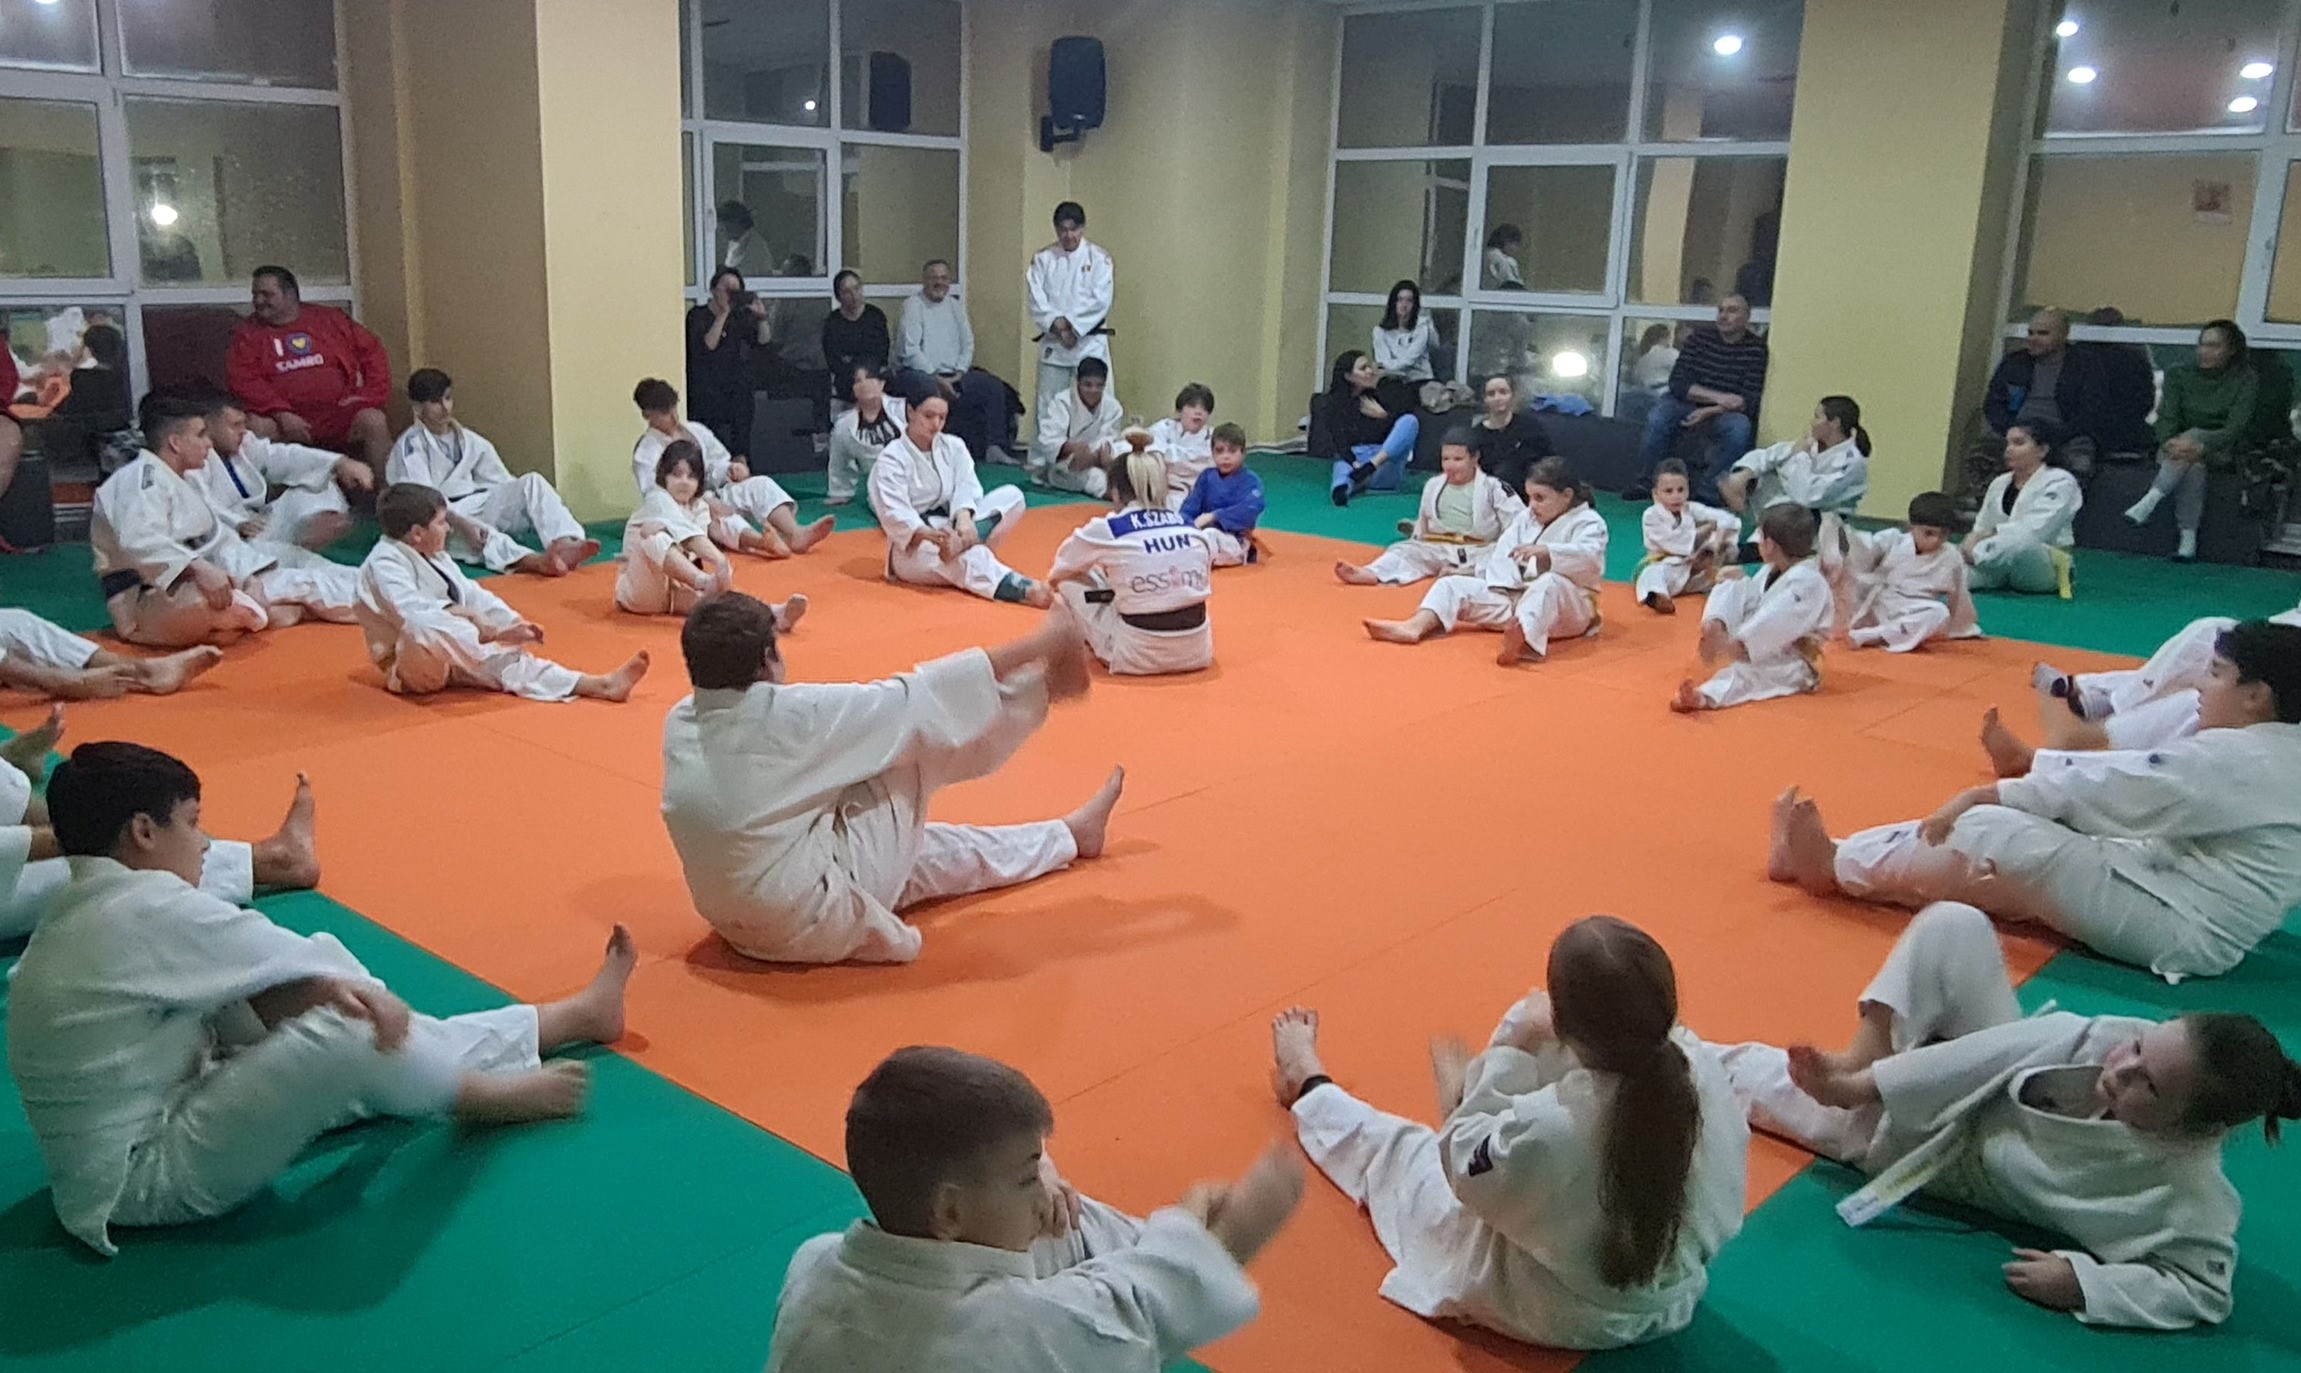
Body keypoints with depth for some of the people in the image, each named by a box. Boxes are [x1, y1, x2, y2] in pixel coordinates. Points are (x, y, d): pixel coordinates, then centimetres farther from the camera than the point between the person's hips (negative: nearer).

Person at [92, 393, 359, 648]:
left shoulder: (184, 482, 19)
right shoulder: (142, 477, -15)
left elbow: (220, 539, 13)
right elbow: (139, 541, -32)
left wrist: (248, 577, -2)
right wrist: (200, 568, -41)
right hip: (149, 603, -12)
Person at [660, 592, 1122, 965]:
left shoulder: (679, 725, -2)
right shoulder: (787, 716, -24)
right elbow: (908, 700, -13)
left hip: (740, 930, 8)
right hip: (814, 928, -8)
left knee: (921, 848, 26)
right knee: (916, 732, -4)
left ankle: (1071, 835, 46)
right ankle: (1046, 680, 19)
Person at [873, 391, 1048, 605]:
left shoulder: (953, 447, 6)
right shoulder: (892, 458, -10)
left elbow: (966, 486, -7)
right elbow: (894, 513, -21)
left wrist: (963, 517, -30)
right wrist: (928, 533, -40)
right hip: (913, 549, -6)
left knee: (1011, 496, -14)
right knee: (969, 558, -38)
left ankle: (964, 541, -39)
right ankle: (1025, 590, -60)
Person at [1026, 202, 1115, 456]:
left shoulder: (1098, 258, 1)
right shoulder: (1043, 259, 7)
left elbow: (1100, 300, -9)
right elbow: (1035, 298, -2)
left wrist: (1071, 324, -13)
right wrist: (1057, 325, -15)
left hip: (1089, 342, -2)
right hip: (1053, 343, 2)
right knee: (1048, 404, 4)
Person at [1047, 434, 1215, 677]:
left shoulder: (1107, 530, -6)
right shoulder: (1191, 529, 4)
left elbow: (1061, 569, 14)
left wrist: (1054, 580, 40)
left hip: (1139, 656, -5)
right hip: (1195, 652, 5)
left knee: (1071, 583, 14)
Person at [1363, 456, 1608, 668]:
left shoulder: (1589, 523, -6)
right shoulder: (1524, 518, 13)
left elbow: (1589, 557, -27)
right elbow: (1503, 554, 1)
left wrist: (1546, 551, -42)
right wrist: (1506, 584, -20)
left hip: (1566, 608, -6)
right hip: (1515, 597, 7)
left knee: (1549, 584, -42)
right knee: (1452, 584, -6)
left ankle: (1525, 639, -72)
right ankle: (1415, 626, -36)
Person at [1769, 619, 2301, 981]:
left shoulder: (2234, 760, -20)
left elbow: (2099, 787, -19)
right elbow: (2136, 783, 10)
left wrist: (1980, 796, -14)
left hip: (2182, 933, -9)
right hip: (2198, 926, 9)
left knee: (1987, 832, -15)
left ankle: (1835, 866, 2)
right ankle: (1836, 861, 5)